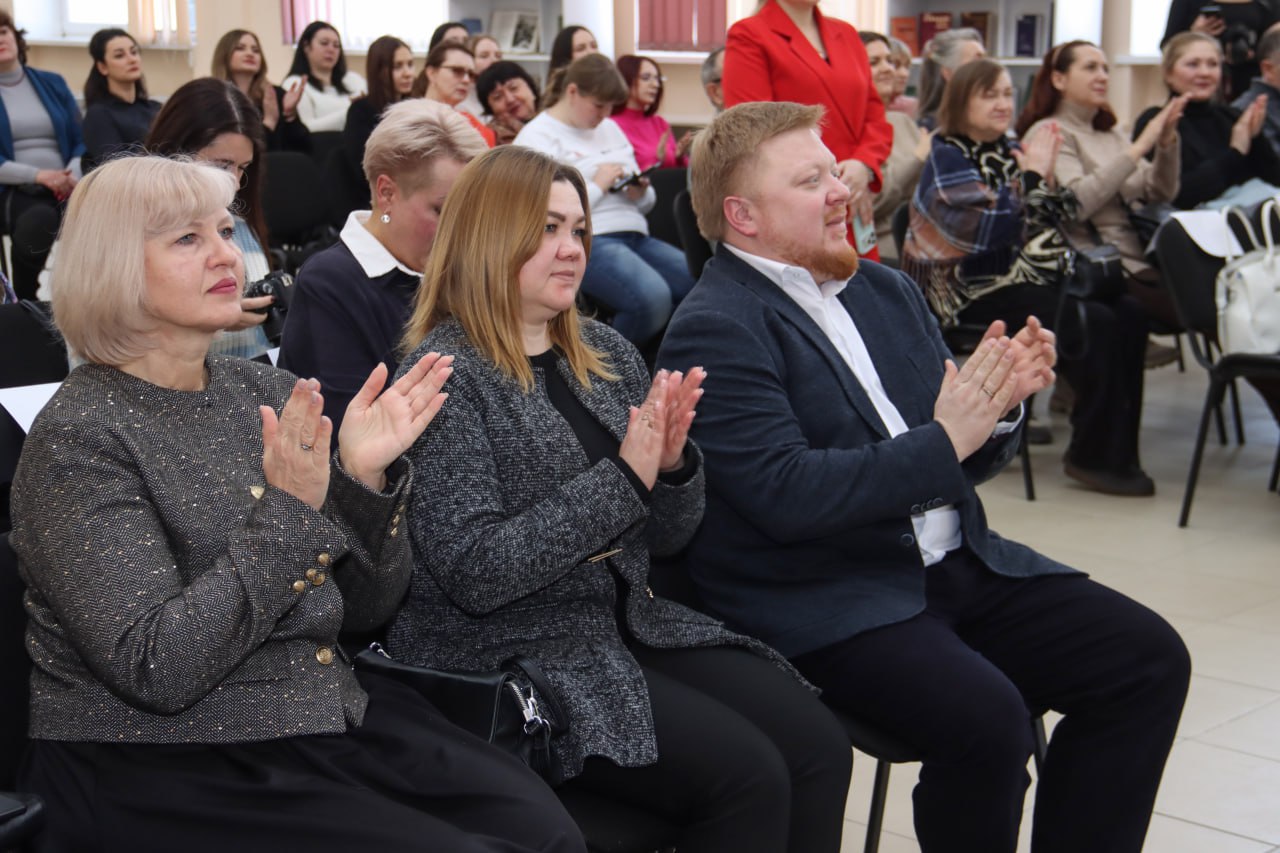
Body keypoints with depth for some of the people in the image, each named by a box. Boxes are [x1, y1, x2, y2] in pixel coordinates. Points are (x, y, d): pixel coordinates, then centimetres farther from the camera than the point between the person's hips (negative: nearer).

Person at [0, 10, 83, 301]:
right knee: (39, 221, -38)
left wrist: (73, 173, -9)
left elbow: (82, 139, 13)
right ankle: (24, 305, -14)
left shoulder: (52, 83, 18)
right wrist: (40, 175, -17)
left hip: (65, 190, 3)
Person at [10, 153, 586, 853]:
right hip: (168, 765, -6)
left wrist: (365, 476, -11)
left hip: (334, 711, 6)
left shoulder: (264, 392, 6)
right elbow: (159, 670, -20)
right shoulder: (78, 439, -11)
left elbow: (366, 607, 6)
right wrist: (285, 512, -24)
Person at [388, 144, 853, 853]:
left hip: (632, 627, 7)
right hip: (510, 657, -7)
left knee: (817, 746, -12)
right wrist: (623, 479, -21)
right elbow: (475, 573, -19)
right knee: (747, 777, -22)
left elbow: (666, 536, 13)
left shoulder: (605, 354, 10)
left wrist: (671, 462, -9)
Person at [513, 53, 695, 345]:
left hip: (634, 235, 8)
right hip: (586, 242, -7)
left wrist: (641, 193, 5)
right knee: (652, 297, -34)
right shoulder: (537, 136, 1)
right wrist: (597, 186, -7)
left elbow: (646, 202, 29)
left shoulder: (609, 128, 24)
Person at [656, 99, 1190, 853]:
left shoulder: (887, 290, 14)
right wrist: (943, 441, -20)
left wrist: (999, 404, -5)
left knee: (1148, 657, -6)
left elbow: (969, 463, 17)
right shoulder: (715, 331, -10)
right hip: (823, 600, -7)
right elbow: (786, 494, -21)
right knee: (986, 714, -30)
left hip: (958, 566, 8)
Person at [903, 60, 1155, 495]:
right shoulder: (948, 155, -6)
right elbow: (990, 230, -19)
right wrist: (1032, 175, -14)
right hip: (977, 288, -7)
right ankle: (1093, 456, -11)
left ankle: (1117, 450, -10)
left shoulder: (1009, 150, 14)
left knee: (1129, 316, -14)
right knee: (1096, 325, -24)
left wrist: (1047, 175, -1)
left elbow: (1056, 222, 16)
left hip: (1029, 275, 7)